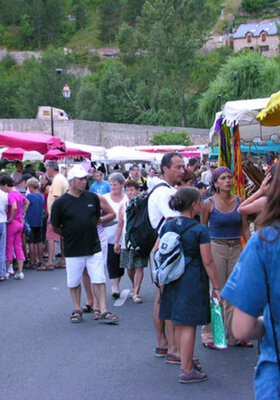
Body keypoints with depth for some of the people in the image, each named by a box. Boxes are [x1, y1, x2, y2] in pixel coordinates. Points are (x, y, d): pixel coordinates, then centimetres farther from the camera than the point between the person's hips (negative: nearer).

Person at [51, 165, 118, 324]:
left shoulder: (93, 197, 2)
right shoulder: (60, 203, -7)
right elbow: (55, 227, 2)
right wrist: (70, 235, 7)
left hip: (94, 248, 2)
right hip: (73, 251, -2)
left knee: (99, 281, 0)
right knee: (74, 282, 9)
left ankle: (104, 311, 5)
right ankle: (77, 310, 25)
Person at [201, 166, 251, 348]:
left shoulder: (239, 201, 4)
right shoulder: (209, 203, -5)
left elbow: (245, 229, 6)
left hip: (236, 249, 4)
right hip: (216, 248, -3)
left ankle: (234, 335, 18)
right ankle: (210, 335, 11)